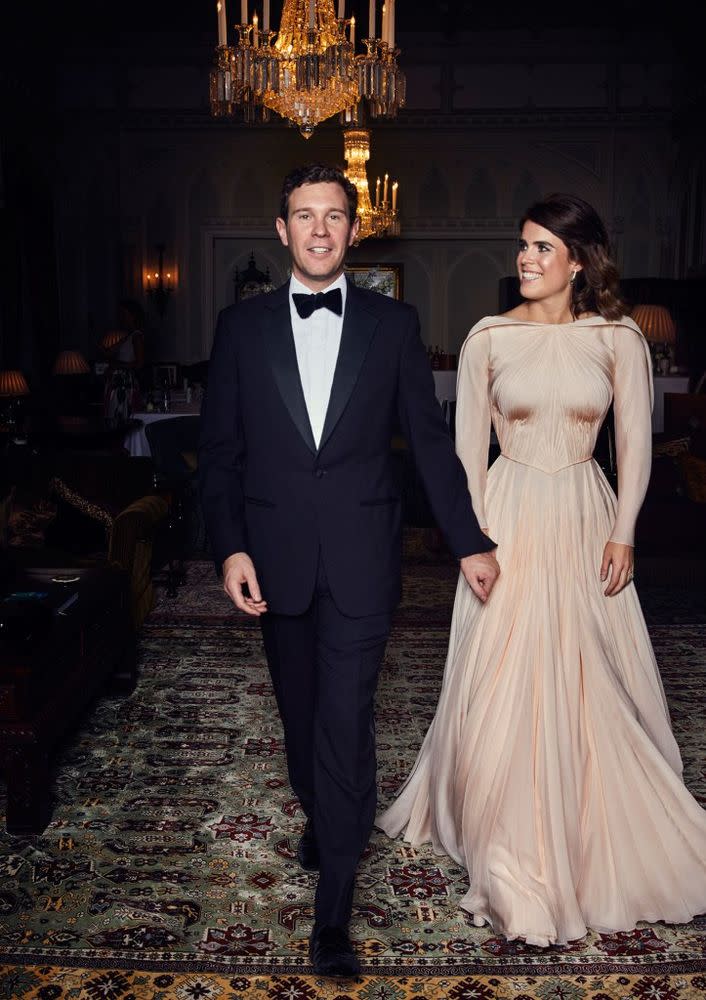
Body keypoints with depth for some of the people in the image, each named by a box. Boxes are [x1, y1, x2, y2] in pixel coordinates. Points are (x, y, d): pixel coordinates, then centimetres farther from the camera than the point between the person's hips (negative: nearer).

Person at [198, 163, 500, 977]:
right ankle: (320, 816, 42)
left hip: (360, 555, -2)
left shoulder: (392, 323, 3)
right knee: (299, 709, 16)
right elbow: (219, 448, 3)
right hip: (275, 555, 2)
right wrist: (230, 547, -7)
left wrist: (469, 542, 3)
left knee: (346, 717, -4)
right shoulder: (241, 326, 4)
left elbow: (429, 438, 5)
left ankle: (333, 909, 6)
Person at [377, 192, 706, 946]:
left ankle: (600, 833, 33)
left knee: (592, 681, 10)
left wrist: (623, 533, -5)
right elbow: (468, 445, 1)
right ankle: (512, 851, 17)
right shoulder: (488, 338, -1)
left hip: (585, 519, 1)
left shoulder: (618, 339, -1)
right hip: (510, 516, 0)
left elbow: (635, 443, 2)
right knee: (503, 682, 0)